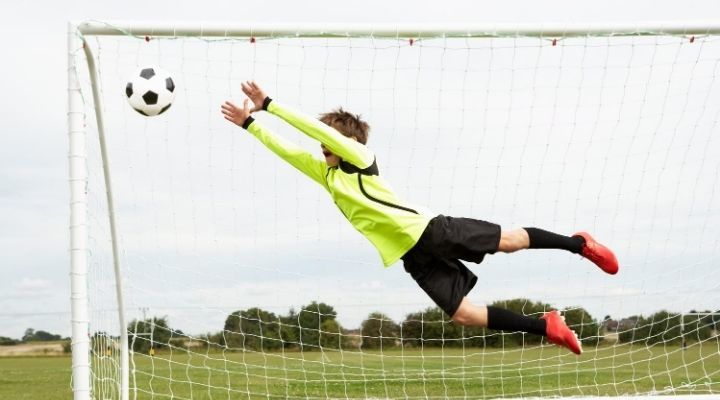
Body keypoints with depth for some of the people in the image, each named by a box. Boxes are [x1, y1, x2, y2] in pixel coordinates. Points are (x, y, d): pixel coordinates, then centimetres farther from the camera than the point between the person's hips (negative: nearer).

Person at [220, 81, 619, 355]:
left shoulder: (360, 157, -7)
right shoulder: (325, 172, 13)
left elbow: (316, 126, -17)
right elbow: (284, 148, 14)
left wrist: (268, 104, -18)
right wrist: (249, 122, 8)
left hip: (431, 231, -6)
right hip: (413, 256, 6)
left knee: (508, 241, 0)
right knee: (462, 314, -1)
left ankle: (578, 244, 22)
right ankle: (546, 327, 6)